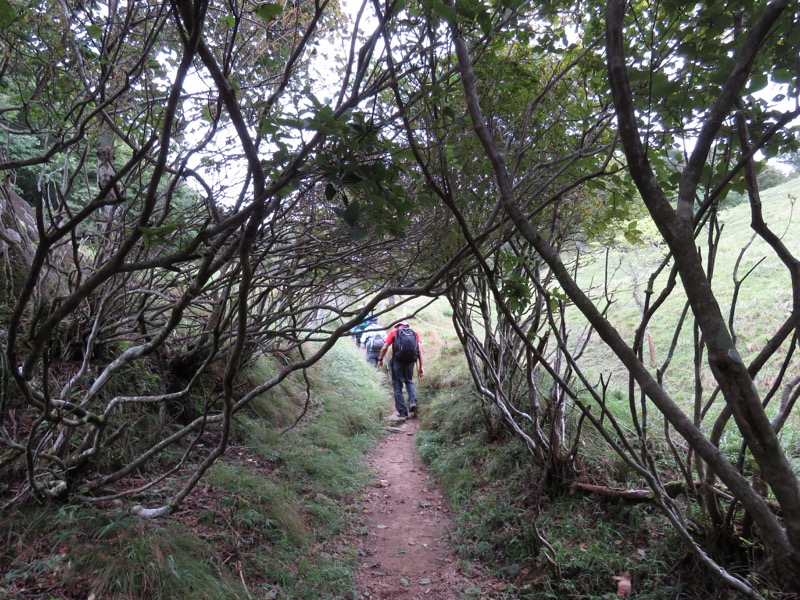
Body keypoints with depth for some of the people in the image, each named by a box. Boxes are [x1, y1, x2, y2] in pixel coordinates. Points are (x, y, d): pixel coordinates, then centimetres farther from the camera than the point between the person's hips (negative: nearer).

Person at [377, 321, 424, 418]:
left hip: (397, 361, -2)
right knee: (409, 381, 25)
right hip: (410, 361, 2)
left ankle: (403, 412, 10)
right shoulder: (415, 333, 13)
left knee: (398, 386, 10)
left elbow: (385, 347, -2)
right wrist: (421, 367, 3)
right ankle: (413, 403, 4)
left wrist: (380, 359, 12)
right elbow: (420, 350, 3)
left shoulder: (393, 332, 8)